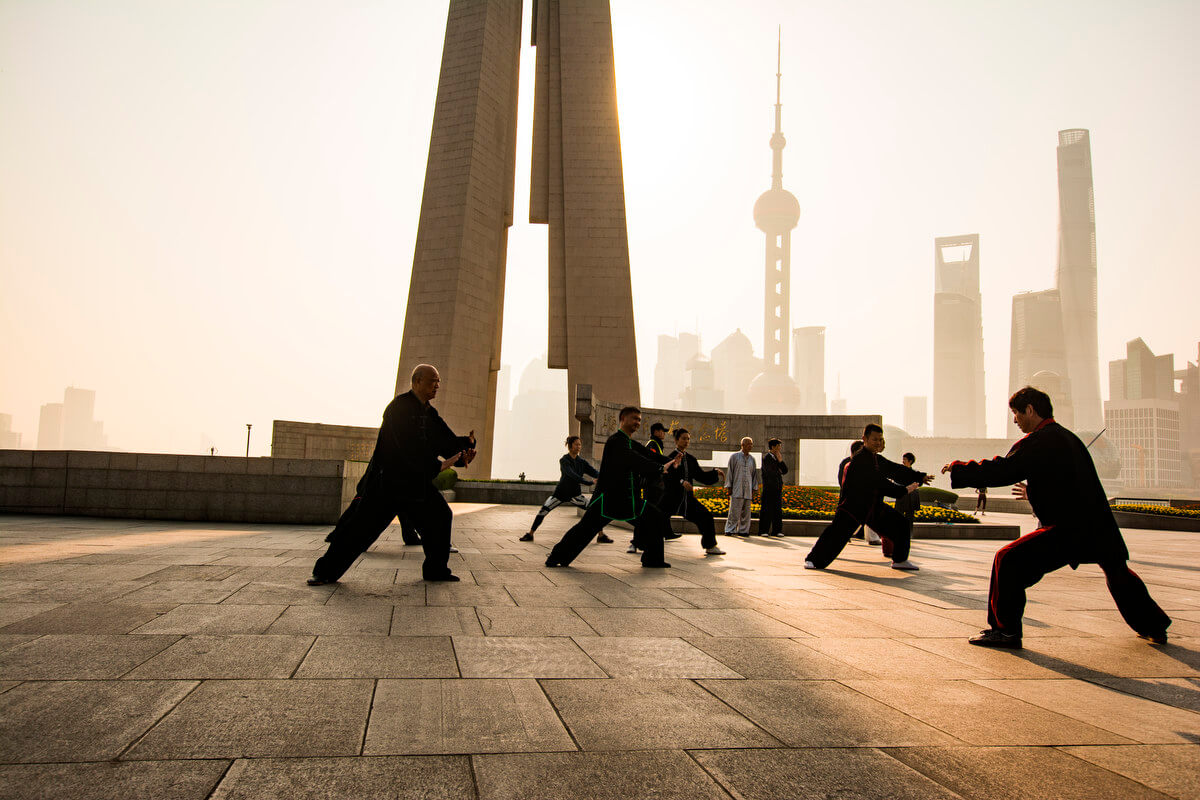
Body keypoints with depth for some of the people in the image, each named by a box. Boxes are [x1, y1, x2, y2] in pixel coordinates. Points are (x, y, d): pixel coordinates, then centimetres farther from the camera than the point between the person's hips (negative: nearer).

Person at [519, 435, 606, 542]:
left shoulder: (582, 461, 0)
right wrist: (589, 482, -41)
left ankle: (601, 536, 3)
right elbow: (571, 474, -31)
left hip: (575, 494, 4)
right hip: (561, 493, -4)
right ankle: (530, 534, -5)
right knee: (543, 510, -18)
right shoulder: (564, 460, -16)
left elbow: (594, 472, -10)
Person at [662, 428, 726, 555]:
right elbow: (666, 476, -21)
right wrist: (681, 481, -35)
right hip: (671, 497, -6)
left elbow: (701, 475, 13)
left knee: (705, 516, -1)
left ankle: (710, 546, 11)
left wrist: (715, 473, -2)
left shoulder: (690, 459, 11)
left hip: (687, 497, 6)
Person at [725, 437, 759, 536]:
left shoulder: (752, 459, 14)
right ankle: (730, 529, -1)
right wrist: (729, 487, -3)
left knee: (746, 511, 4)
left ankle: (743, 530, 10)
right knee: (734, 510, -8)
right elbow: (730, 472, 2)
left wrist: (753, 489, 11)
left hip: (747, 490, 4)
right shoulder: (734, 456, 2)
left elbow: (754, 474, 17)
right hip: (736, 489, -4)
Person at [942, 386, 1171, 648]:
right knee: (1117, 573, 33)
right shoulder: (1068, 437, 16)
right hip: (1100, 527, 9)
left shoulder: (1037, 441, -12)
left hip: (1068, 529, -9)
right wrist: (1034, 493, 35)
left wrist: (958, 468, -7)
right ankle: (1154, 627, 48)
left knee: (1008, 560, -9)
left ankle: (1005, 630, -7)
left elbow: (1001, 472, -18)